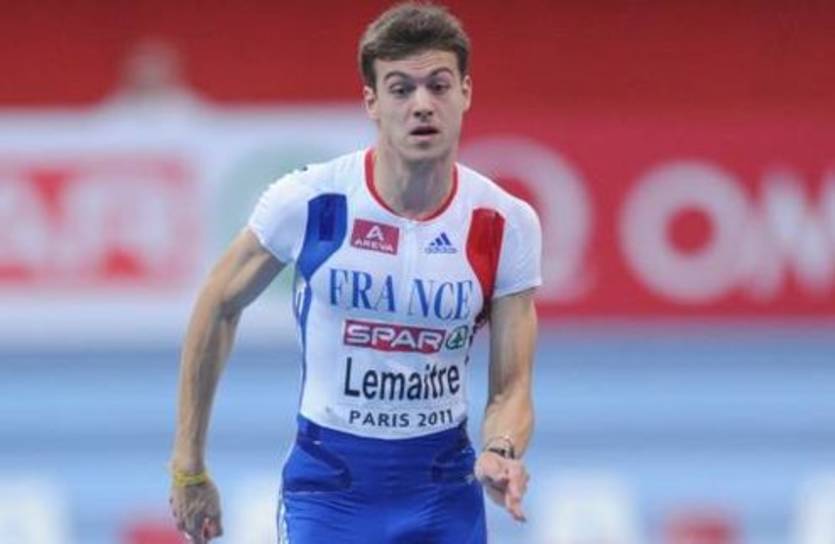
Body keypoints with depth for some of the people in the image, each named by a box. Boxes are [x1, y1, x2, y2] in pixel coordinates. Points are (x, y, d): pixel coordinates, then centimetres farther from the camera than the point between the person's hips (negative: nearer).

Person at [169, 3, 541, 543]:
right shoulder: (308, 200, -12)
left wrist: (501, 454, -28)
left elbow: (511, 389, -4)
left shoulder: (507, 224, -8)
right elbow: (218, 309, 2)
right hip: (328, 483, -2)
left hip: (443, 492, 2)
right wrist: (189, 468, 4)